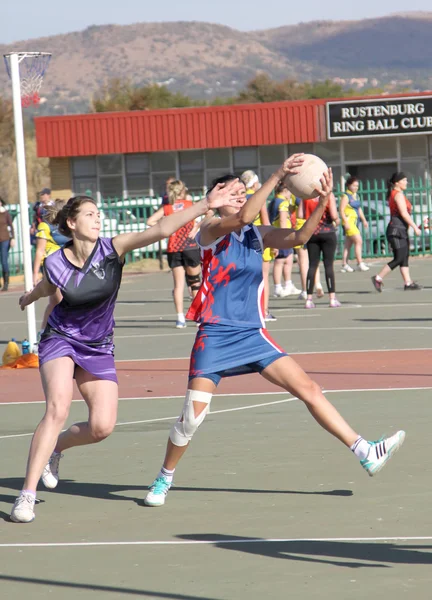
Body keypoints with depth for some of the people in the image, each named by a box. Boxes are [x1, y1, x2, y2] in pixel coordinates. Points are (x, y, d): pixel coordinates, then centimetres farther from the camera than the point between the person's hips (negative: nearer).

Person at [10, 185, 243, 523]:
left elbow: (161, 230, -27)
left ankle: (55, 448, 22)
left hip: (99, 348, 2)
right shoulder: (55, 264, -15)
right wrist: (29, 298, 32)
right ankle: (27, 496, -22)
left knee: (103, 426, -11)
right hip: (60, 340, -2)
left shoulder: (113, 249, -15)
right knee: (58, 409, -25)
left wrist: (205, 205, -38)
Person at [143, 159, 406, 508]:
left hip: (252, 335, 5)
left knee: (309, 389, -2)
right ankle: (164, 480, 13)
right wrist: (277, 177, -29)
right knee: (193, 415, -8)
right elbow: (242, 217, -27)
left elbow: (299, 237, -7)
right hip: (215, 336, -5)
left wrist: (323, 202, -21)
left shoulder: (258, 236, 8)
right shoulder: (211, 231, -7)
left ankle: (365, 453, 0)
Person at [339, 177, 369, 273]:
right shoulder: (346, 196, -9)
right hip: (348, 221, -8)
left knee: (348, 244, 9)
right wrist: (346, 222, -21)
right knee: (358, 241, -13)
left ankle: (344, 265, 11)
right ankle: (360, 263, -11)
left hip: (355, 221, 8)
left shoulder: (356, 196, 16)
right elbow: (341, 210, -15)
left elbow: (359, 209, 24)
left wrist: (364, 220, 16)